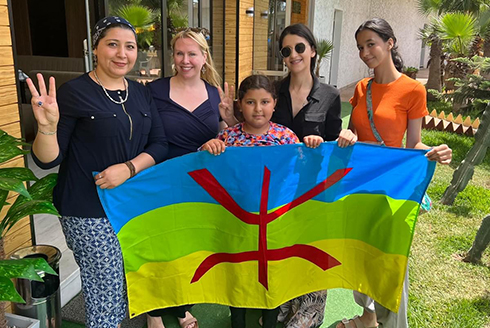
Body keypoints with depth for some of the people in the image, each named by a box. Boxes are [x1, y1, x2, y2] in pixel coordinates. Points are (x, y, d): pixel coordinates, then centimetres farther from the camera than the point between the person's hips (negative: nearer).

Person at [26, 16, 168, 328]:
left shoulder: (141, 93, 7)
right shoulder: (74, 92, -8)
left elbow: (159, 144, 2)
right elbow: (48, 160, -8)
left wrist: (129, 168, -15)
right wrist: (47, 125, -28)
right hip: (91, 213, -5)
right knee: (107, 291, 0)